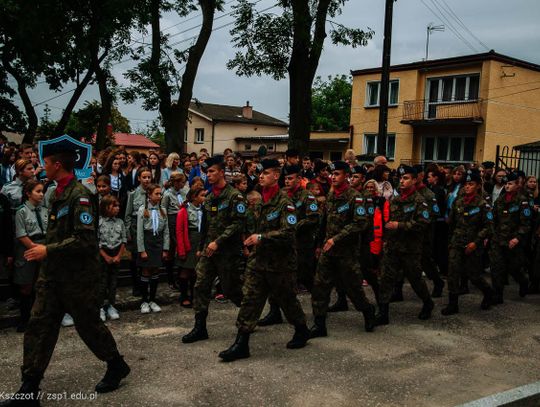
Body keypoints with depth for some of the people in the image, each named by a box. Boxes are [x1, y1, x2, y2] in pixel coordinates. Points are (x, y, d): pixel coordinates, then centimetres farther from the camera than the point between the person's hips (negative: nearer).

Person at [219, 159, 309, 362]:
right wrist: (251, 242, 11)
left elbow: (288, 232, -24)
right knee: (249, 299, 1)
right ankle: (241, 344, 3)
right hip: (258, 260, 6)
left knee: (286, 298, 11)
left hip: (279, 262, -6)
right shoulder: (260, 201, 9)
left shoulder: (284, 203, -14)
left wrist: (261, 237, -26)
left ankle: (302, 331, 34)